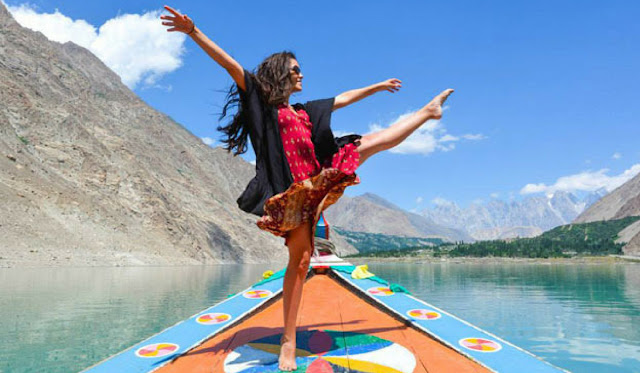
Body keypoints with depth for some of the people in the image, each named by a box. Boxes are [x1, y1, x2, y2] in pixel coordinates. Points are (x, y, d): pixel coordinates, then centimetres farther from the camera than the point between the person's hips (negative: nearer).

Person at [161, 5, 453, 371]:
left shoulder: (304, 111, 20)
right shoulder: (260, 102, 3)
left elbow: (342, 98, 32)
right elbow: (231, 65, -7)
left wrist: (378, 86, 42)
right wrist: (194, 32, -16)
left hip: (316, 186, 6)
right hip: (289, 195, -6)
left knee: (374, 141, 13)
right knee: (301, 258, -9)